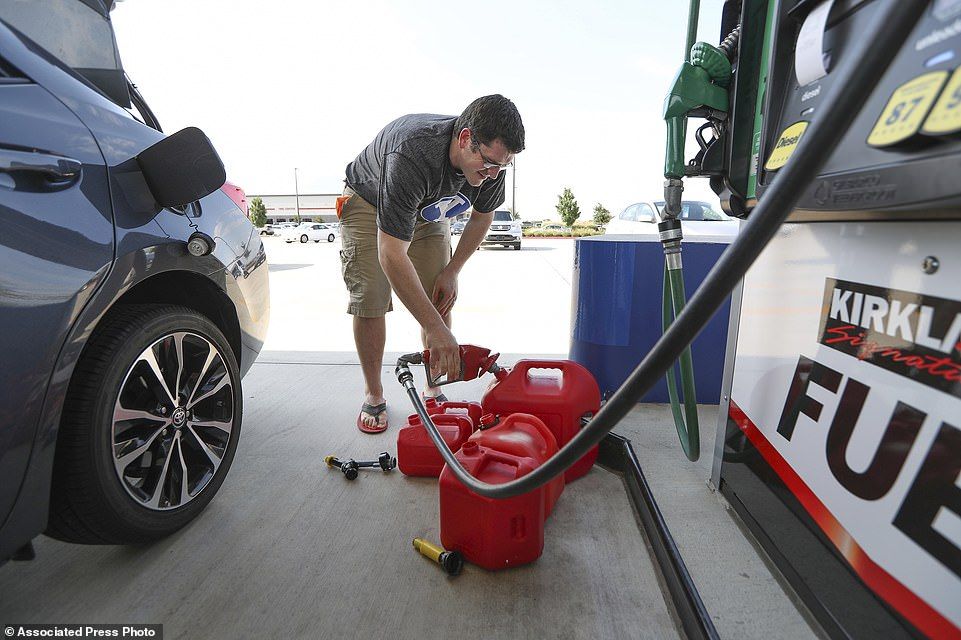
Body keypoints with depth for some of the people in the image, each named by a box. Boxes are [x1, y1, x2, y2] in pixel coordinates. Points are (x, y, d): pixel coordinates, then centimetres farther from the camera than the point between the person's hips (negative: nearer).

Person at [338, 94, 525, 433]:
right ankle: (373, 395, 4)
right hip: (369, 203, -4)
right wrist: (435, 329, -47)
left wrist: (452, 271, -8)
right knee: (370, 301, -14)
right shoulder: (411, 155, -43)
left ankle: (434, 391, 7)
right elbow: (392, 255, -45)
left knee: (440, 300, -6)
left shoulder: (491, 156, -24)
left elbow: (482, 216, -2)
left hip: (427, 209, 5)